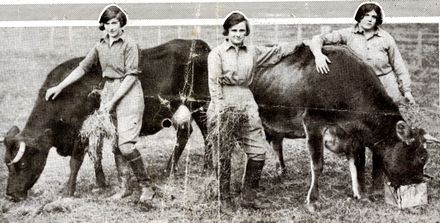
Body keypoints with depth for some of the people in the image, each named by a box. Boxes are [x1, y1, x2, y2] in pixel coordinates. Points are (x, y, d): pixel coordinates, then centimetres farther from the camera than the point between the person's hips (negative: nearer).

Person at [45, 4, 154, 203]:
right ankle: (125, 187, 20)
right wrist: (59, 87, 12)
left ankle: (146, 187, 1)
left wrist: (112, 102, -15)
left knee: (126, 146, -13)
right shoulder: (100, 45, 9)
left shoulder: (129, 45, -10)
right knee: (115, 145, 9)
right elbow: (83, 67, 15)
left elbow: (131, 76, -13)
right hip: (109, 91, 7)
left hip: (128, 93, -7)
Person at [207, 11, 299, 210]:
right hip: (223, 103, -4)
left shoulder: (253, 52, 14)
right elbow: (214, 83, -5)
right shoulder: (217, 53, 2)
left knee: (258, 150, -2)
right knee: (222, 153, -2)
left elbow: (277, 52, 24)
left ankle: (249, 196, 10)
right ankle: (223, 199, 11)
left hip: (246, 103, 4)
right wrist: (221, 109, -15)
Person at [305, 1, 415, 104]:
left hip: (387, 86, 1)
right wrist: (318, 54, -28)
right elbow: (318, 39, -7)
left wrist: (406, 90, 7)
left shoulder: (386, 38, 2)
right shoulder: (348, 34, -2)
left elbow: (398, 66, 8)